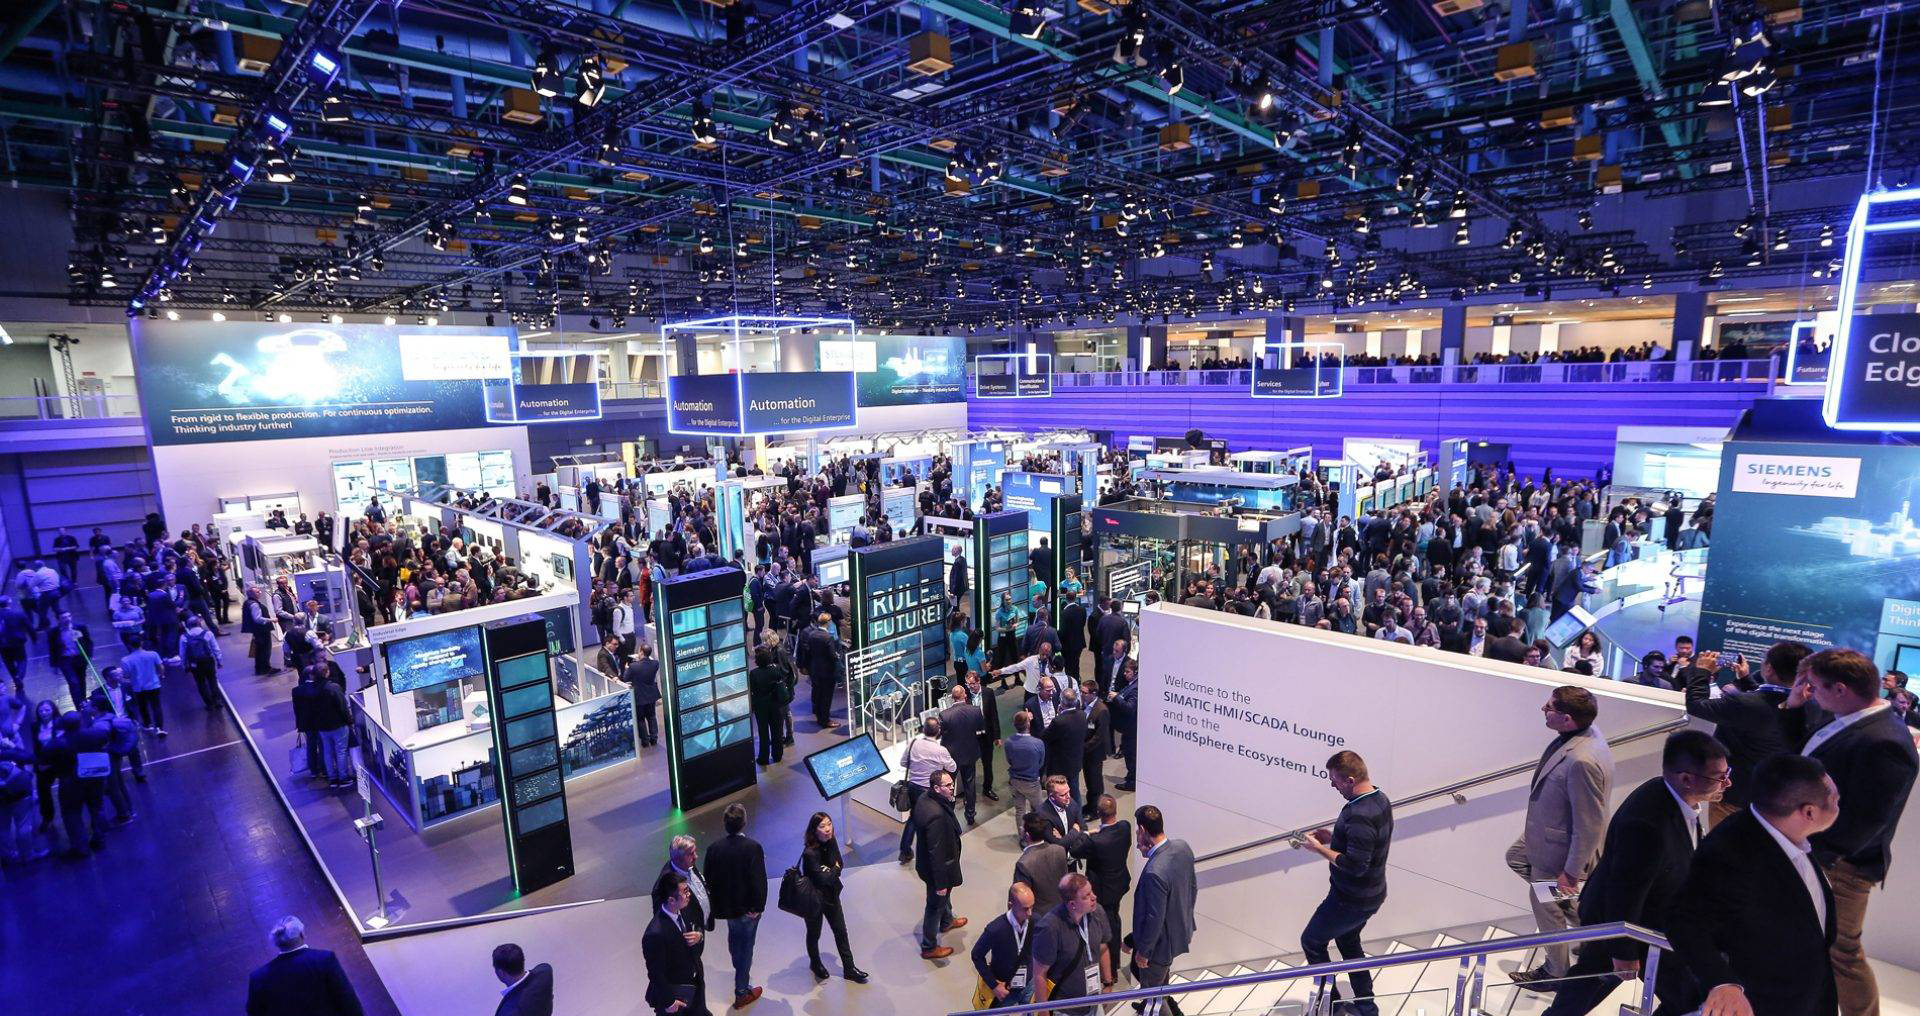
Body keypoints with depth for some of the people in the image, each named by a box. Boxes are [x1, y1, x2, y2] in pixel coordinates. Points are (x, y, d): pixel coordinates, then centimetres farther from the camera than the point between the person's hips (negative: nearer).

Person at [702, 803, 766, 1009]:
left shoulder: (714, 848, -12)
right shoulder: (752, 847, -25)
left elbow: (709, 879, -2)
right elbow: (758, 880, -23)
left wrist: (716, 901, 12)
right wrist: (758, 907, -10)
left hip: (725, 904, 5)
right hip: (747, 907, -5)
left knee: (734, 937, 29)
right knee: (746, 945, 12)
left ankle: (739, 969, 54)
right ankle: (742, 992, 21)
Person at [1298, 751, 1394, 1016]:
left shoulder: (1359, 816, -33)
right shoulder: (1381, 800, -1)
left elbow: (1355, 865, -31)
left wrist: (1319, 848, -21)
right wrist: (1333, 838, 5)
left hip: (1352, 900, -9)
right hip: (1372, 894, 9)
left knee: (1311, 942, 9)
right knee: (1348, 943, 28)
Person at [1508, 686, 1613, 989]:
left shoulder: (1582, 762, -40)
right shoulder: (1585, 731, -11)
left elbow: (1590, 826, -29)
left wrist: (1571, 871, -17)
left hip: (1558, 847, -9)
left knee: (1545, 907, 15)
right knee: (1516, 858, 31)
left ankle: (1556, 971, 40)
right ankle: (1571, 908, 43)